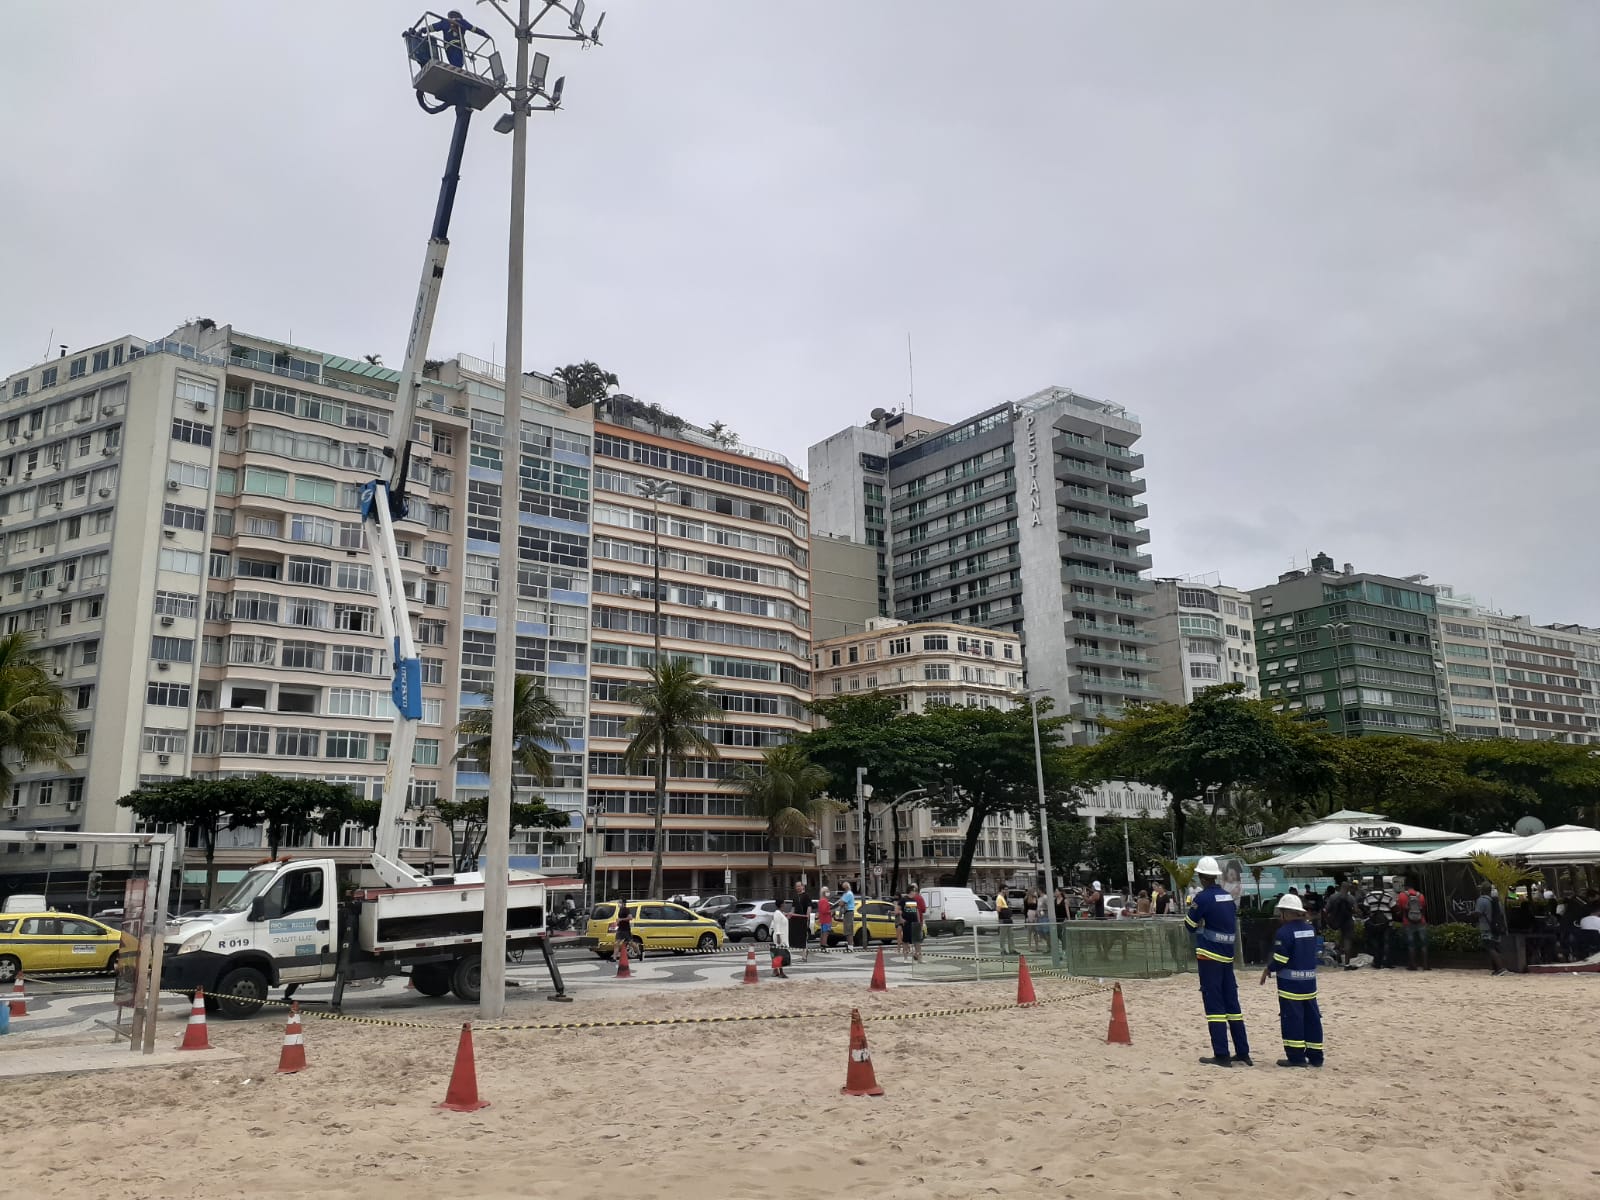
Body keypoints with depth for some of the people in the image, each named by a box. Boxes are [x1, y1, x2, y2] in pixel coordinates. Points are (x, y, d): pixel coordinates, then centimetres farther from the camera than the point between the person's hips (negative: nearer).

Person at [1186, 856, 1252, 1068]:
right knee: (1232, 1003, 12)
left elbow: (1190, 924, -4)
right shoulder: (1228, 896, 9)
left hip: (1209, 956, -7)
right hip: (1228, 956, 7)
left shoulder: (1203, 897, -13)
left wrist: (1190, 907, 12)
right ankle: (1243, 1052, 17)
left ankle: (1221, 1055, -5)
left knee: (1214, 1005, -4)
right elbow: (1233, 925, 16)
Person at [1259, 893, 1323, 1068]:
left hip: (1290, 981, -7)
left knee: (1292, 1017, -1)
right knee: (1311, 1017, 11)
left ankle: (1296, 1056, 1)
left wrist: (1268, 969, -1)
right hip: (1309, 979, 7)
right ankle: (1315, 1056, 17)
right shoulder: (1310, 929, 8)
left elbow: (1280, 959, -17)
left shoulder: (1285, 931, -16)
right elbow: (1312, 953, 17)